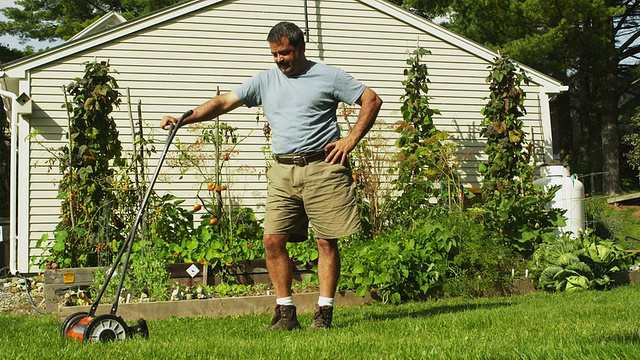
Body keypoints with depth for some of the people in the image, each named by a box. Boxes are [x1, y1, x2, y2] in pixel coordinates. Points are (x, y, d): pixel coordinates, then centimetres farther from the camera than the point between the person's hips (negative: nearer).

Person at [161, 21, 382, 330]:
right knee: (273, 239, -4)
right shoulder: (265, 81, 14)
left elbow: (372, 100, 6)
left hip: (323, 168, -3)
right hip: (282, 171, 4)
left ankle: (324, 313, 5)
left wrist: (351, 140, -3)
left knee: (327, 241, -3)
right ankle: (286, 313, 5)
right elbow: (224, 101, 10)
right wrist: (183, 119, -1)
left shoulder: (328, 76, 4)